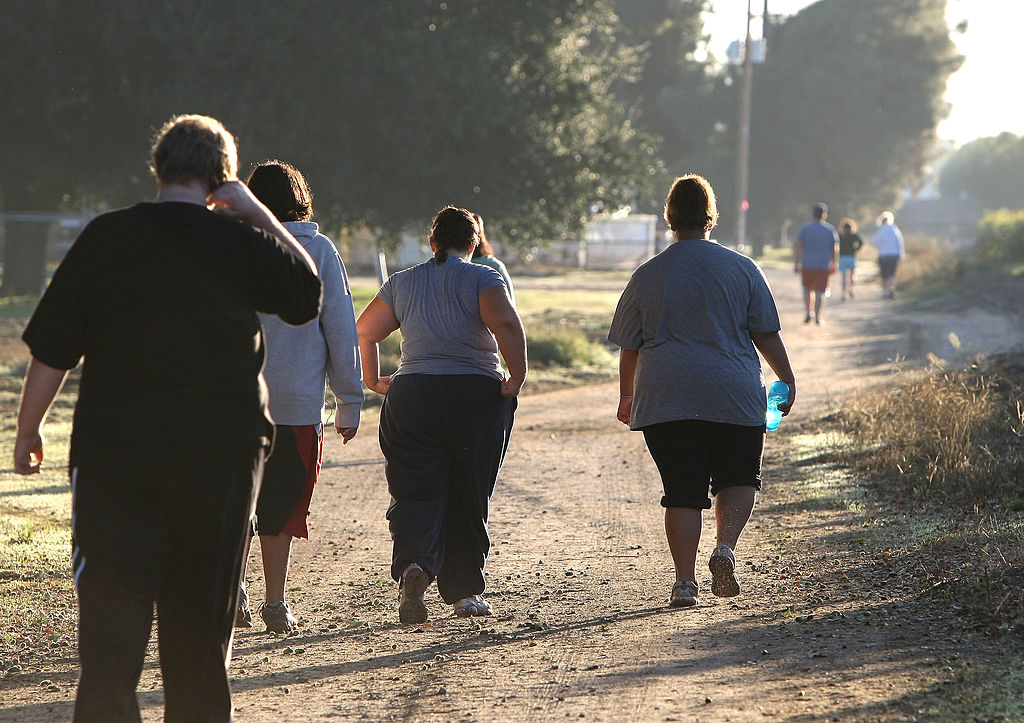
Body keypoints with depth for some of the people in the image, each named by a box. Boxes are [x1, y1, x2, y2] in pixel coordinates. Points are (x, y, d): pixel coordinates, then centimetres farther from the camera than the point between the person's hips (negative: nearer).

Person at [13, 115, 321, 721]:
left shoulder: (104, 238, -3)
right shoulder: (243, 242, -3)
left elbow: (50, 352, -2)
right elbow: (309, 293, 16)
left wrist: (30, 428, 10)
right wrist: (257, 212, 12)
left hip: (114, 452, -1)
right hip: (222, 457, 1)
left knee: (113, 606, -1)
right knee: (202, 612, 14)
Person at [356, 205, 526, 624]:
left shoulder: (402, 283, 12)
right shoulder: (481, 279, 0)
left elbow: (364, 331, 9)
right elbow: (506, 325, -17)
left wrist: (372, 382, 20)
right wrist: (517, 378, -10)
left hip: (410, 396, 2)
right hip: (477, 396, -2)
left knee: (415, 494, -2)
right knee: (468, 497, 10)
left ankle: (414, 563, -29)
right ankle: (466, 592, 13)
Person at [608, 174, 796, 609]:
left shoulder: (647, 276, 4)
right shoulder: (741, 269, 2)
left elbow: (628, 346, 9)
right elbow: (766, 334, 2)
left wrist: (627, 395, 22)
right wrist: (787, 380, 13)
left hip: (665, 400, 1)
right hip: (733, 395, -1)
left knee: (683, 490, 4)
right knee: (738, 478, 15)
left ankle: (685, 580, -1)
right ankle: (725, 547, -9)